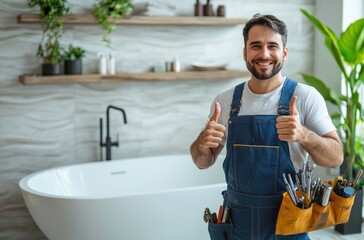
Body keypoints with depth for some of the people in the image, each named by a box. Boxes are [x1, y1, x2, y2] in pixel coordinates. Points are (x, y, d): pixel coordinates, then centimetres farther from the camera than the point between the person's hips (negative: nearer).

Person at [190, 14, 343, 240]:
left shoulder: (306, 96, -9)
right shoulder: (225, 100, -1)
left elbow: (336, 157, -11)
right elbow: (204, 162, 5)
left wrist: (304, 135, -31)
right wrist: (203, 143, -18)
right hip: (236, 220, 3)